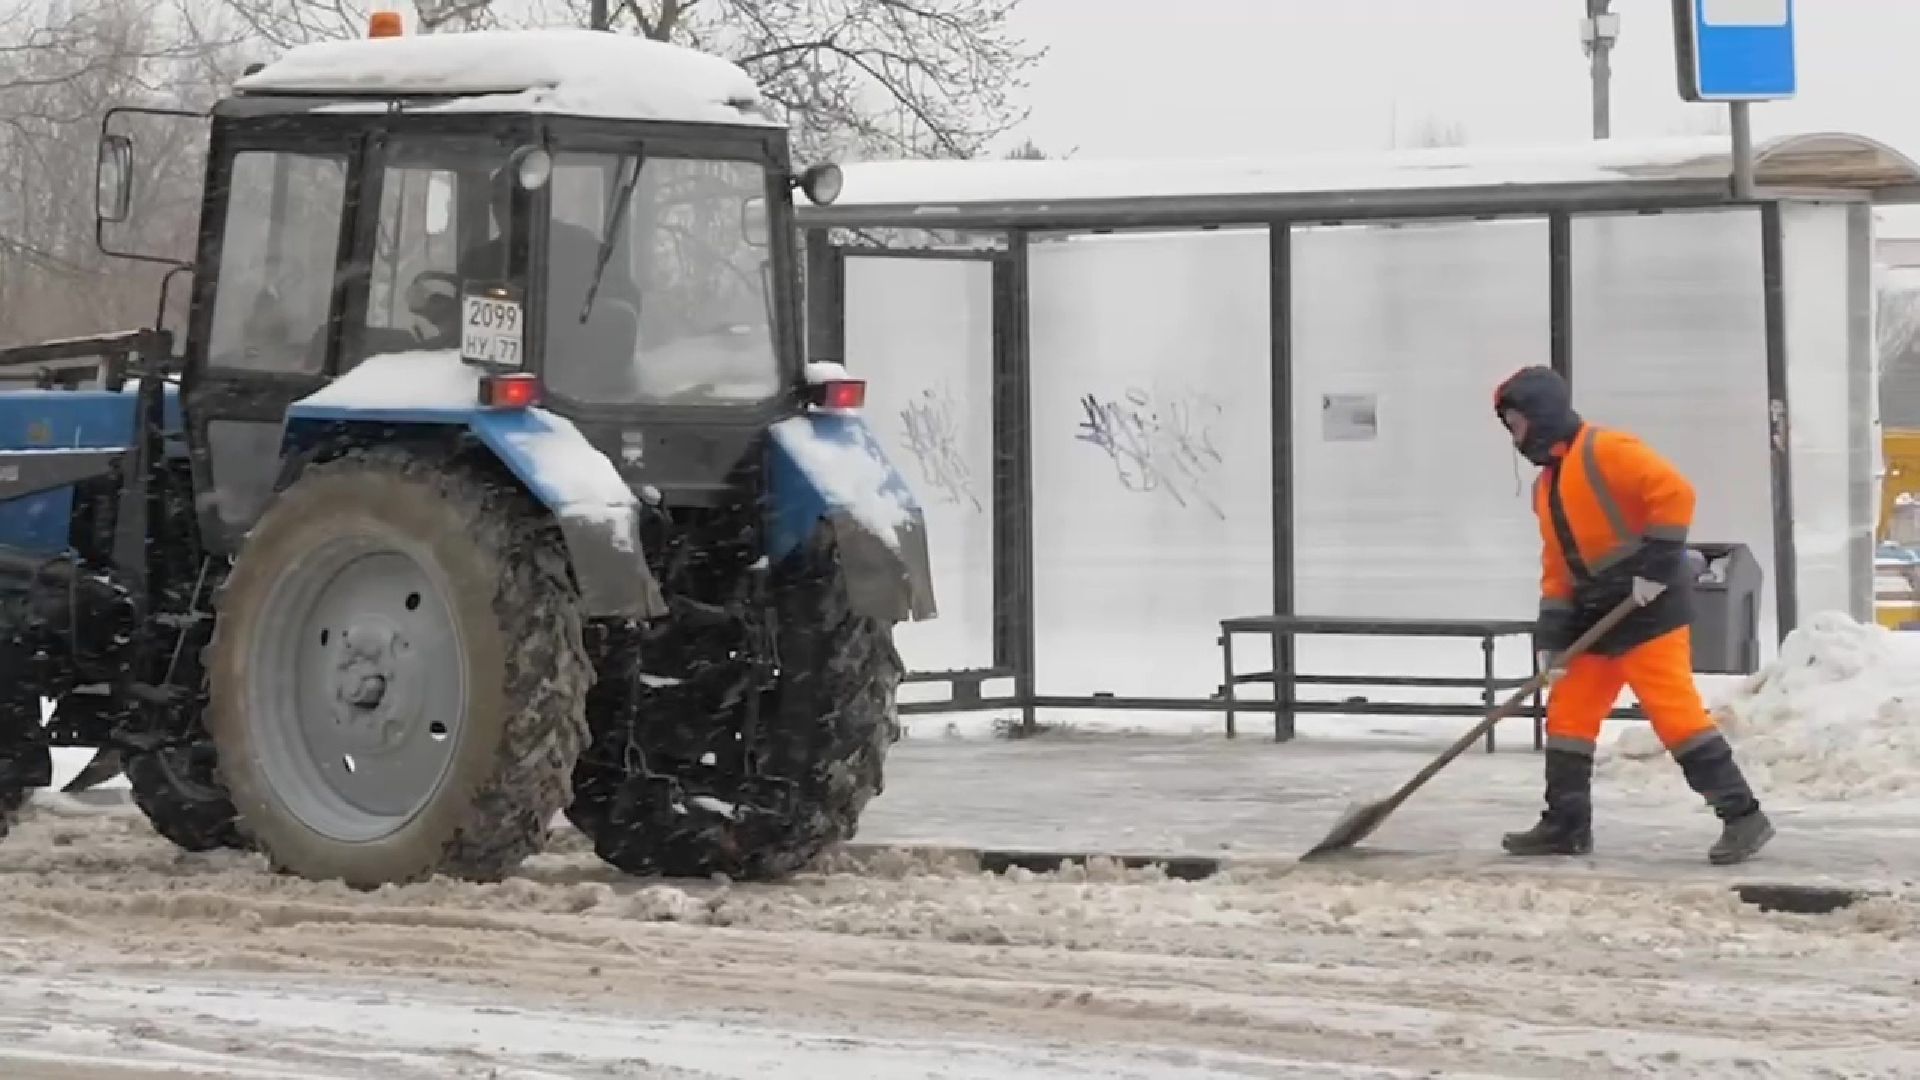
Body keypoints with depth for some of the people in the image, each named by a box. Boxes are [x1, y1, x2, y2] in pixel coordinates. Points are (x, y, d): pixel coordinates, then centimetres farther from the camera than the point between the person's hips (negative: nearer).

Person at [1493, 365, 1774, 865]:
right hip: (1598, 615, 10)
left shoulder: (1605, 451, -12)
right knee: (1568, 714, 9)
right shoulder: (1547, 486, 18)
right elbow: (1558, 568, 18)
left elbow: (1674, 491, -21)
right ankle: (1566, 824, 16)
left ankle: (1742, 816, -12)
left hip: (1649, 606, -10)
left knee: (1675, 712, -14)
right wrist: (1552, 636, 9)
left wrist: (1658, 564, -22)